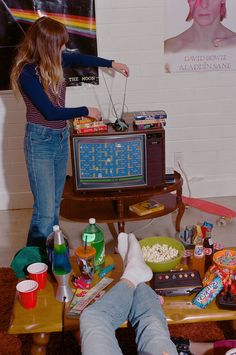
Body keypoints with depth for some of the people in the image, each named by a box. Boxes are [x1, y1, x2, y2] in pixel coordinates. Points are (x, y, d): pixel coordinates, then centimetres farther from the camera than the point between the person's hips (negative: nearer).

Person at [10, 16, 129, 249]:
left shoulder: (54, 61, 2)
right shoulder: (27, 73, -19)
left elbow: (80, 59, 24)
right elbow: (50, 112, -18)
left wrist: (111, 64, 26)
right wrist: (86, 111, -8)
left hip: (61, 138, 7)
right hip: (40, 141, -7)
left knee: (55, 205, 13)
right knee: (45, 211, -8)